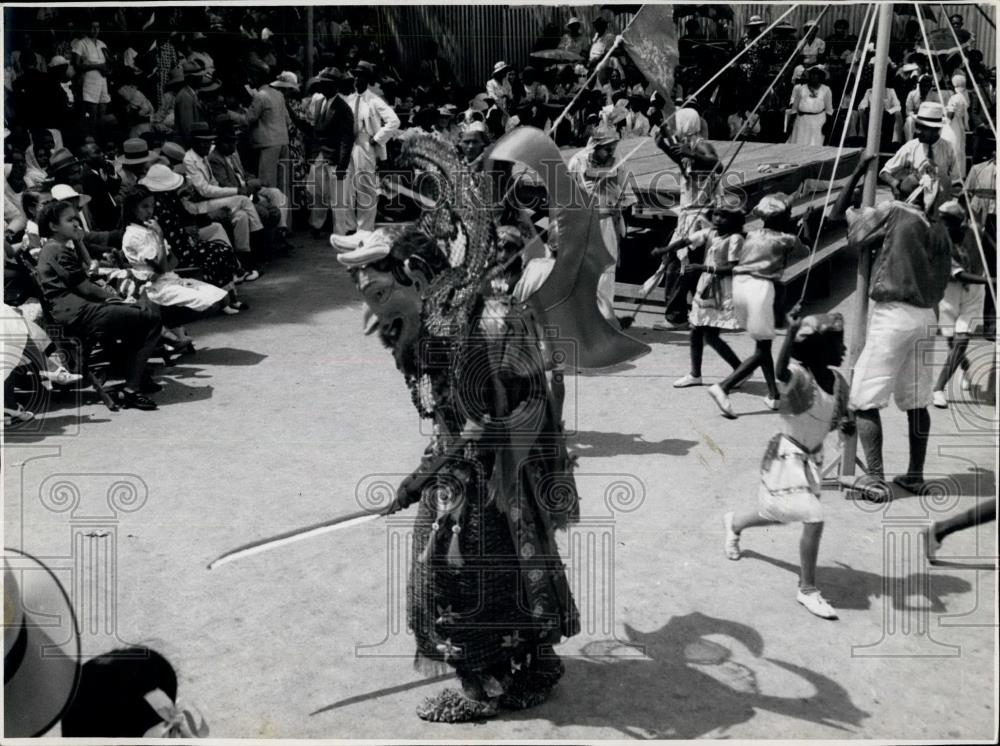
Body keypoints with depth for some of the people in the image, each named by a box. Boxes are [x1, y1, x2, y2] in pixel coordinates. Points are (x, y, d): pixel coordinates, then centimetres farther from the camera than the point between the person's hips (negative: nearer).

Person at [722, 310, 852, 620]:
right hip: (787, 457, -8)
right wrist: (791, 332, -56)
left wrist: (845, 424, -10)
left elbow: (838, 416, 13)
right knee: (813, 519, -17)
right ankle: (807, 589, -1)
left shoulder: (838, 382, -1)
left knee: (777, 515, 24)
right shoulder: (799, 378, -25)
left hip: (811, 458, 8)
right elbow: (781, 372, -48)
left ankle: (734, 522, 55)